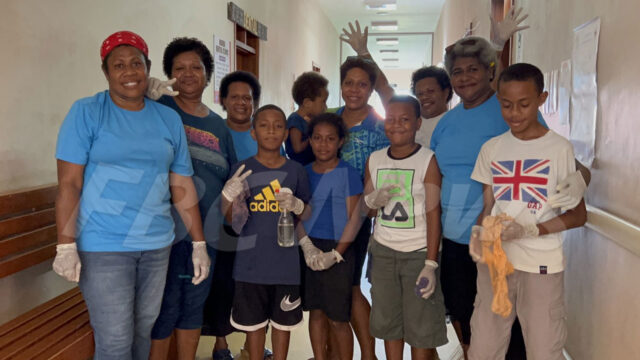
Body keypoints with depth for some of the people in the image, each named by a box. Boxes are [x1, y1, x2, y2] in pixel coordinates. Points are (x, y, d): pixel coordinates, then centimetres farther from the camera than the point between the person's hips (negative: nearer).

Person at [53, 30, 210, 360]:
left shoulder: (169, 119, 5)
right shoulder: (86, 113, -5)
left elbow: (182, 188, 6)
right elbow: (69, 184, -7)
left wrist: (199, 244, 4)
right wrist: (66, 246, -14)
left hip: (157, 246, 4)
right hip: (103, 247, -4)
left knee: (144, 331, 16)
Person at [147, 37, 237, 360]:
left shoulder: (219, 126, 11)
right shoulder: (159, 110, -2)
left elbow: (230, 179, 17)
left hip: (206, 232, 5)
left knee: (194, 307, 17)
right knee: (164, 310, 3)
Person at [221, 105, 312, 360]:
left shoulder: (296, 171, 1)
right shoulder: (241, 170, -3)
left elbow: (309, 216, 6)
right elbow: (230, 220, -2)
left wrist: (297, 205, -15)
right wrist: (228, 196, -22)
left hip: (285, 262, 1)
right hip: (251, 262, -1)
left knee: (282, 322, 15)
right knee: (254, 323, 13)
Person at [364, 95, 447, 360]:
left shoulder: (428, 160, -8)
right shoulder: (374, 159, 5)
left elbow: (433, 214, -10)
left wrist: (431, 264, -15)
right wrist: (373, 200, -11)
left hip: (418, 252, -4)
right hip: (383, 250, 4)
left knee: (421, 327, 1)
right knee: (387, 323, 12)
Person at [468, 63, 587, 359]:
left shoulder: (560, 149, -4)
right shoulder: (491, 149, 6)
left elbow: (578, 214, -2)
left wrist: (530, 229, -17)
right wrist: (478, 232, -10)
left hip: (542, 265, -2)